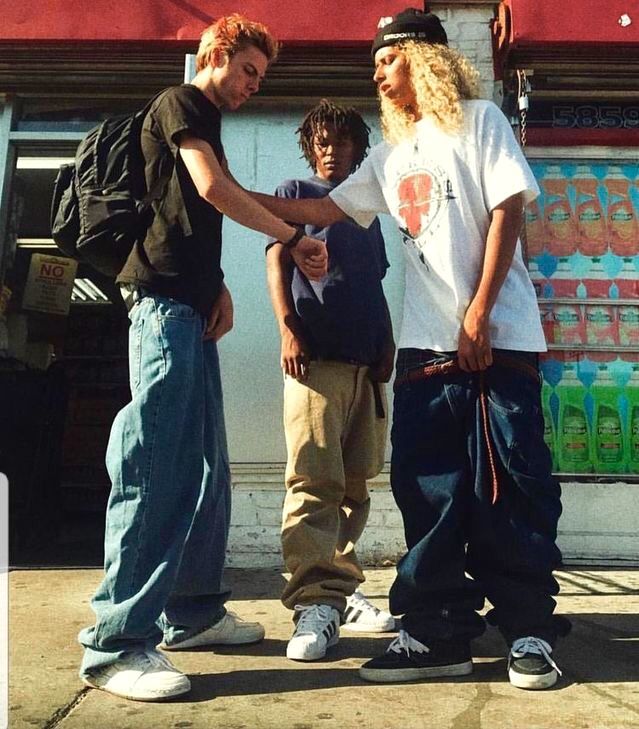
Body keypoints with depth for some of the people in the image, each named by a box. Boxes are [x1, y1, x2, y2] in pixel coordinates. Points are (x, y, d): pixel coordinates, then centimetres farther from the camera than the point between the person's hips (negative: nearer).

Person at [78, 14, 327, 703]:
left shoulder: (206, 126, 29)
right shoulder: (181, 102, 2)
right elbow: (213, 187, -13)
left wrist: (218, 285, 10)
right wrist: (294, 239, -8)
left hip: (190, 306, 10)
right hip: (164, 298, -10)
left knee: (204, 467, 8)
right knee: (153, 467, -14)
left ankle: (192, 610, 17)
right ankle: (116, 641, -10)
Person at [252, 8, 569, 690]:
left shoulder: (477, 121, 5)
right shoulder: (389, 154, 21)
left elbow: (507, 209, -4)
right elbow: (327, 209, 23)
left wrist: (480, 310, -13)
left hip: (498, 336, -5)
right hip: (425, 344, 6)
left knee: (508, 485, -3)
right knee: (426, 487, 2)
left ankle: (530, 631, 11)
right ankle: (440, 632, 11)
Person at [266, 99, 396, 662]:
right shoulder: (296, 193, 13)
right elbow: (276, 260, 2)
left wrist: (388, 344, 10)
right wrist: (288, 328, -12)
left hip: (367, 361, 6)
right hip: (316, 354, -5)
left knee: (354, 484, 6)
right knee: (315, 481, -13)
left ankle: (340, 588, 15)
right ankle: (316, 603, -12)